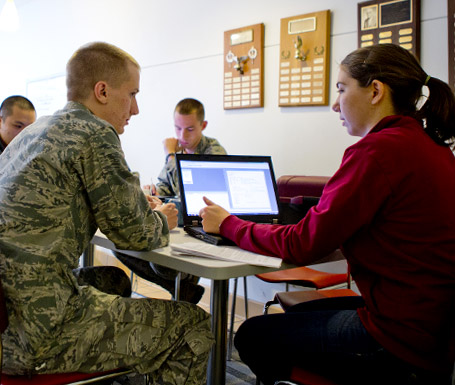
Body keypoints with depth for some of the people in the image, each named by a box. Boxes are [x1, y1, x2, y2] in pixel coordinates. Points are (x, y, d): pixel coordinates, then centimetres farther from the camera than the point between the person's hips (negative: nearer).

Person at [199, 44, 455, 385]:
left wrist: (228, 224, -2)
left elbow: (303, 245, -16)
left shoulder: (380, 149, -21)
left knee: (253, 336, 7)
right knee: (296, 313, 26)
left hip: (404, 343, -9)